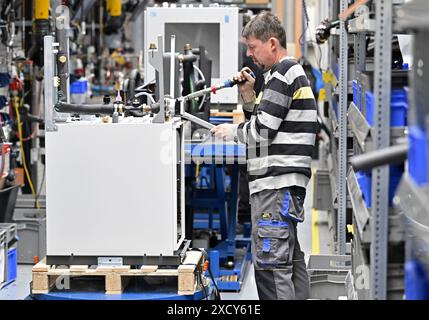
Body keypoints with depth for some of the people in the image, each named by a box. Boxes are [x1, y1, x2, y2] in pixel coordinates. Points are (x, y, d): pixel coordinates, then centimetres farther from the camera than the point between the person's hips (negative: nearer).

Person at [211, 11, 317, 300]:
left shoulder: (282, 73, -10)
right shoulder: (294, 72, 21)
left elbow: (262, 131, -15)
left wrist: (232, 131, 2)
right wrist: (249, 97, 12)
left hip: (276, 183, -11)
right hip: (287, 182, 11)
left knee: (270, 263, -12)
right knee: (291, 259, 13)